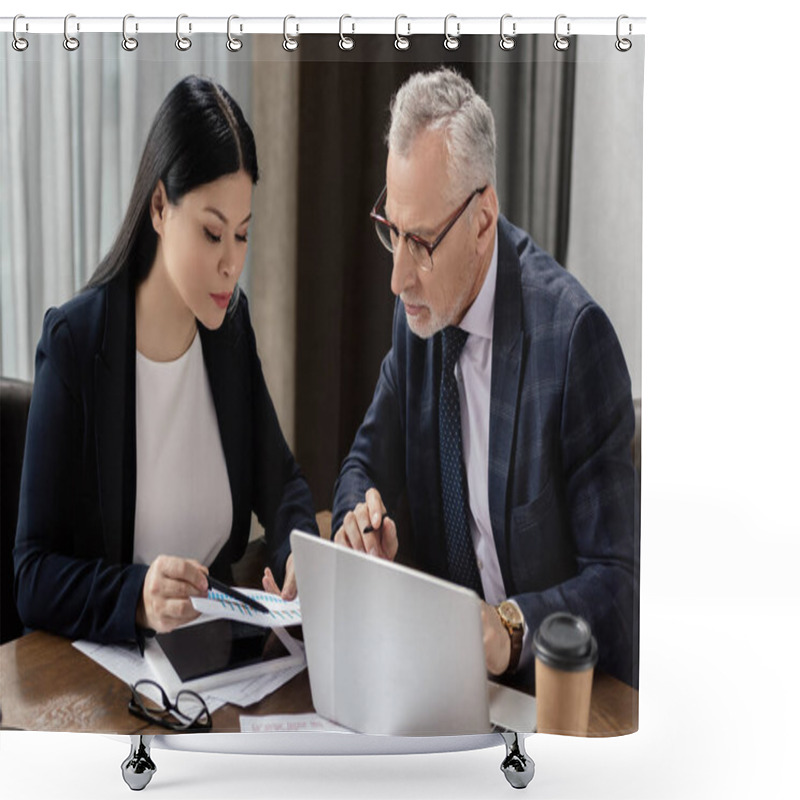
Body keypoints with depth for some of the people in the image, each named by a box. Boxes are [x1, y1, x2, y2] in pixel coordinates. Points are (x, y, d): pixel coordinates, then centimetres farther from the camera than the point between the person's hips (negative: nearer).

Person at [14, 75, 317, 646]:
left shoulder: (231, 322, 2)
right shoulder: (74, 345, -14)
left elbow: (280, 479, 12)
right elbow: (33, 578, -14)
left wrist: (300, 551, -9)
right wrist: (137, 597, -32)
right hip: (104, 664, -2)